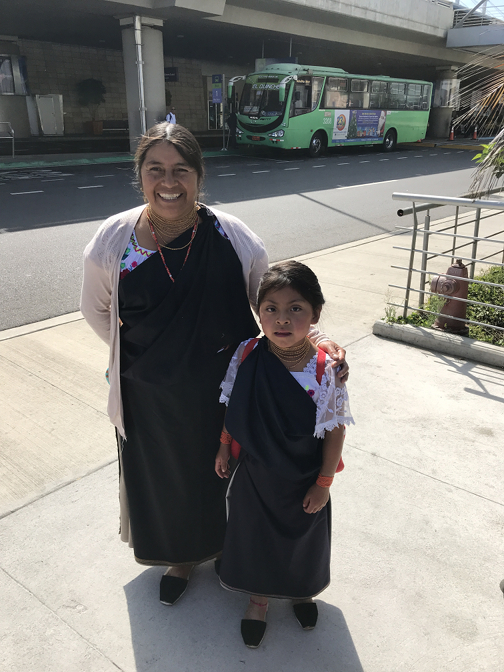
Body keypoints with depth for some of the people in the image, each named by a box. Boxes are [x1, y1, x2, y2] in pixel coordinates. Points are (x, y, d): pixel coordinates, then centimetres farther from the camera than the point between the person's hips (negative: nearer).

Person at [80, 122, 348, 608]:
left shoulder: (232, 236, -14)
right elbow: (95, 310, 4)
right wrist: (136, 356, 1)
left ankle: (226, 547, 55)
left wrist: (314, 336, -19)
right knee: (165, 476, 21)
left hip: (223, 389, 0)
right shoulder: (113, 240, -11)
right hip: (151, 398, 1)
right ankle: (179, 558, 53)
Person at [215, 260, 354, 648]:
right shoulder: (247, 355, -17)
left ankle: (302, 590, 56)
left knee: (302, 537, 24)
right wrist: (225, 448, 6)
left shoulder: (326, 369, -24)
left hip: (304, 481, -1)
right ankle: (259, 598, 50)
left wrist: (323, 483, -9)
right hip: (254, 474, 1)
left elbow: (336, 430, -15)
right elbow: (233, 407, -2)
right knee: (255, 535, 21)